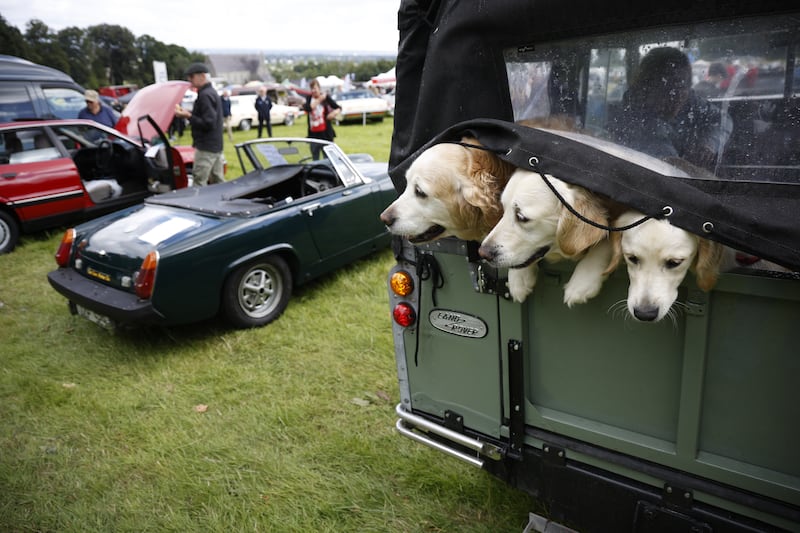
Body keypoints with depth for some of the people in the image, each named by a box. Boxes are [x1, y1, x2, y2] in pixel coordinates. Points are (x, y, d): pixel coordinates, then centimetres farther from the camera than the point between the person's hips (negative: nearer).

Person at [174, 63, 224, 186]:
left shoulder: (205, 95, -15)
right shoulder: (212, 92, 16)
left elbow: (208, 123, -21)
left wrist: (188, 116, -17)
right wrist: (189, 113, 11)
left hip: (206, 148, -10)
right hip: (216, 146, 10)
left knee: (199, 183, -10)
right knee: (218, 182, 13)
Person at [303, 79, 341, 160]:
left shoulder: (326, 97, -1)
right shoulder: (309, 98, 6)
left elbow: (338, 108, 2)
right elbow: (307, 108, -13)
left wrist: (335, 112, -20)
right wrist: (319, 100, -15)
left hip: (325, 133, -3)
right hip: (313, 133, 3)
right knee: (315, 158, 10)